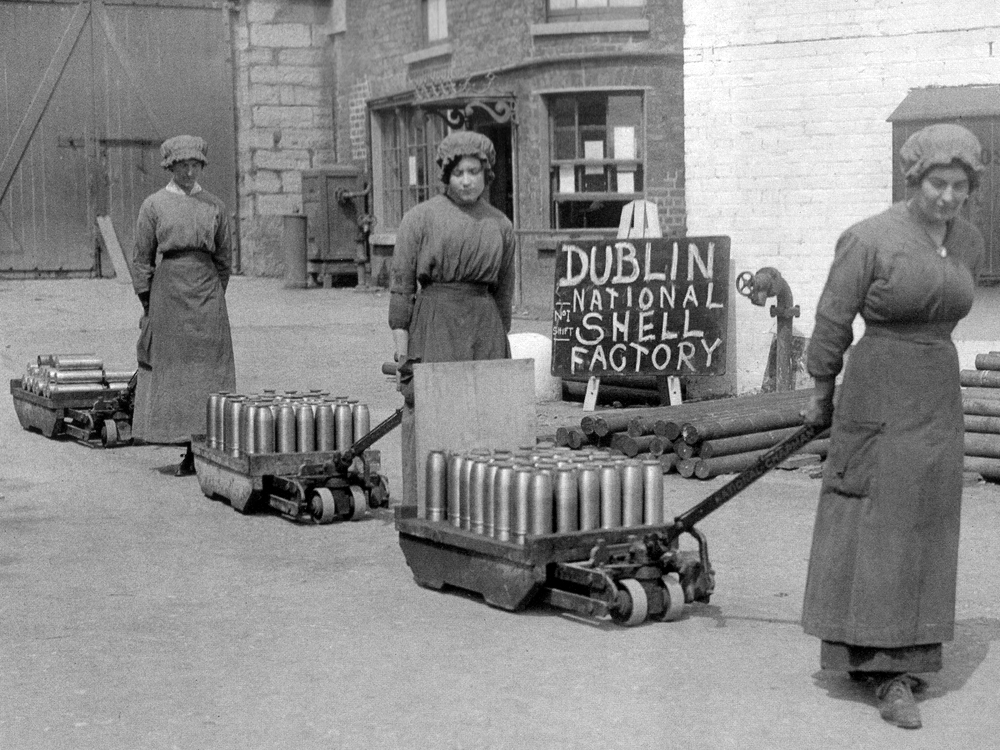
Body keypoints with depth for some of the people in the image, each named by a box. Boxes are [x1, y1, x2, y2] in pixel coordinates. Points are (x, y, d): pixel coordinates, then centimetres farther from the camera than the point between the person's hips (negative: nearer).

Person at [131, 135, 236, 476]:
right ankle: (188, 451, 8)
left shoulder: (214, 206, 7)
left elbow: (225, 258, 13)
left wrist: (213, 296, 9)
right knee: (170, 368, 0)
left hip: (206, 297, 1)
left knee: (207, 369, -2)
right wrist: (147, 303, -1)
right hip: (166, 292, -1)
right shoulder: (153, 205, 3)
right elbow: (141, 259, 3)